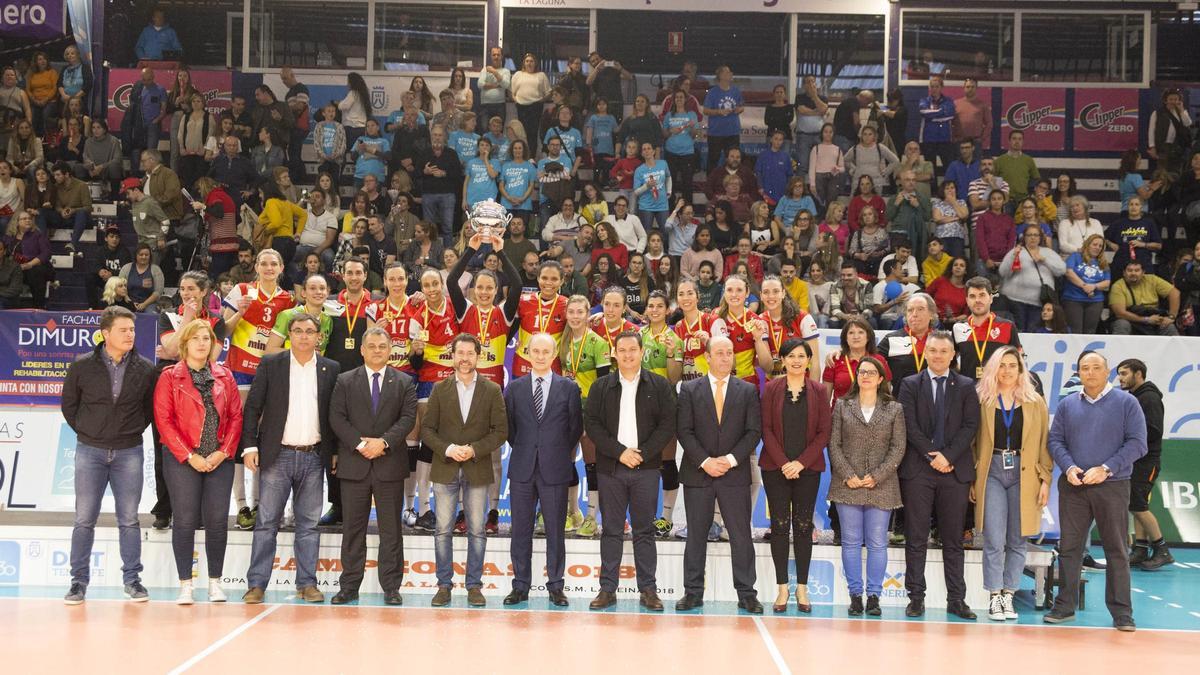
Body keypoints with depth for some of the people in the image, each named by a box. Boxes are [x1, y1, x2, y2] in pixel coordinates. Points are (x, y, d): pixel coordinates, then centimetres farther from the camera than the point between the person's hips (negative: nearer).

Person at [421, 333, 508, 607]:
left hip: (477, 469, -1)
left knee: (476, 531, 3)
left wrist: (474, 450, -14)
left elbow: (500, 430, -1)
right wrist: (448, 449, -14)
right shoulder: (440, 389, 4)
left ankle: (474, 586, 11)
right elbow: (427, 428, 2)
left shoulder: (492, 391, 2)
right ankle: (444, 585, 10)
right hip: (445, 469, 1)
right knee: (443, 530, 3)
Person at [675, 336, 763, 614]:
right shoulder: (689, 389, 5)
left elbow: (754, 431, 1)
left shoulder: (748, 391, 7)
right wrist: (705, 461, -12)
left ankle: (746, 594, 7)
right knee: (696, 535, 5)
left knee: (741, 535, 1)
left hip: (735, 473, 0)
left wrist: (731, 459, -11)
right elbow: (684, 431, -1)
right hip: (697, 473, 0)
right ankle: (693, 593, 11)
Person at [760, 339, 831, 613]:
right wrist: (783, 462, -11)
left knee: (803, 526, 2)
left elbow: (823, 433, 0)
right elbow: (766, 429, 0)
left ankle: (802, 589, 8)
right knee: (780, 525, 0)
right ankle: (782, 588, 5)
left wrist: (801, 462, -10)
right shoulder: (771, 389, 3)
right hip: (775, 467, 0)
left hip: (808, 469, 0)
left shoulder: (819, 391, 4)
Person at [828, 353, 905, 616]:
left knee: (877, 543, 2)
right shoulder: (842, 406, 8)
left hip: (881, 486, 0)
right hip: (847, 485, 1)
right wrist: (848, 475, -8)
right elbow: (834, 444, 3)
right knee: (851, 542, 3)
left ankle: (874, 596, 8)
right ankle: (855, 595, 9)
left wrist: (876, 477, -10)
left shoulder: (894, 409, 6)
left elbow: (898, 448, 1)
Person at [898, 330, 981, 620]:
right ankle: (916, 598, 6)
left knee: (953, 539, 5)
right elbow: (910, 426, -2)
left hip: (955, 470, 1)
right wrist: (931, 456, -10)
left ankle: (956, 600, 10)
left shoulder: (966, 386, 9)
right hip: (918, 470, -1)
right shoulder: (910, 385, 7)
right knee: (916, 539, 1)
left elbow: (970, 426, 0)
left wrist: (948, 456, -11)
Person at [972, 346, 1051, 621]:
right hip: (991, 472, -1)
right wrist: (971, 479, 1)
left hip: (1023, 473, 1)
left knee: (1017, 541, 5)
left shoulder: (1035, 402, 7)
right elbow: (973, 441, 6)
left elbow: (1044, 444, 7)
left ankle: (1008, 595, 13)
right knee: (994, 540, -6)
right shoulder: (981, 401, 4)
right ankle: (994, 597, 2)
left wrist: (1045, 480, 0)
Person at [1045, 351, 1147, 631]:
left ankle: (1121, 612, 8)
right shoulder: (1067, 405, 9)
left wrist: (1106, 469, -14)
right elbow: (1055, 440, 8)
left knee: (1116, 550, 2)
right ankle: (1065, 606, 13)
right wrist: (1069, 467, -10)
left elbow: (1137, 443, -5)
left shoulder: (1126, 402, 0)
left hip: (1112, 486, -2)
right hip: (1073, 486, 3)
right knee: (1069, 547, 5)